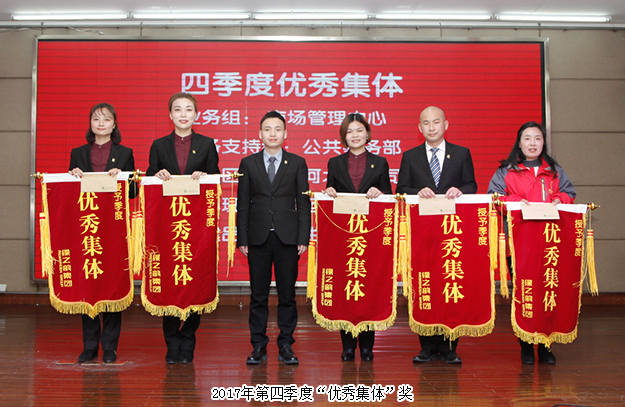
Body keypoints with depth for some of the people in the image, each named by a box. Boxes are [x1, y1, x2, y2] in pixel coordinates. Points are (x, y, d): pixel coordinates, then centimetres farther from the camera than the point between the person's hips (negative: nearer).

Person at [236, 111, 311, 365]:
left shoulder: (297, 163, 7)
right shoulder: (248, 163, 8)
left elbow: (303, 203, 5)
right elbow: (242, 204, 7)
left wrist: (303, 238, -3)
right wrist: (242, 239, 0)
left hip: (287, 238, 0)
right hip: (258, 238, 1)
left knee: (287, 294, 3)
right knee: (258, 295, 4)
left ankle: (286, 346, 12)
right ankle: (258, 346, 13)